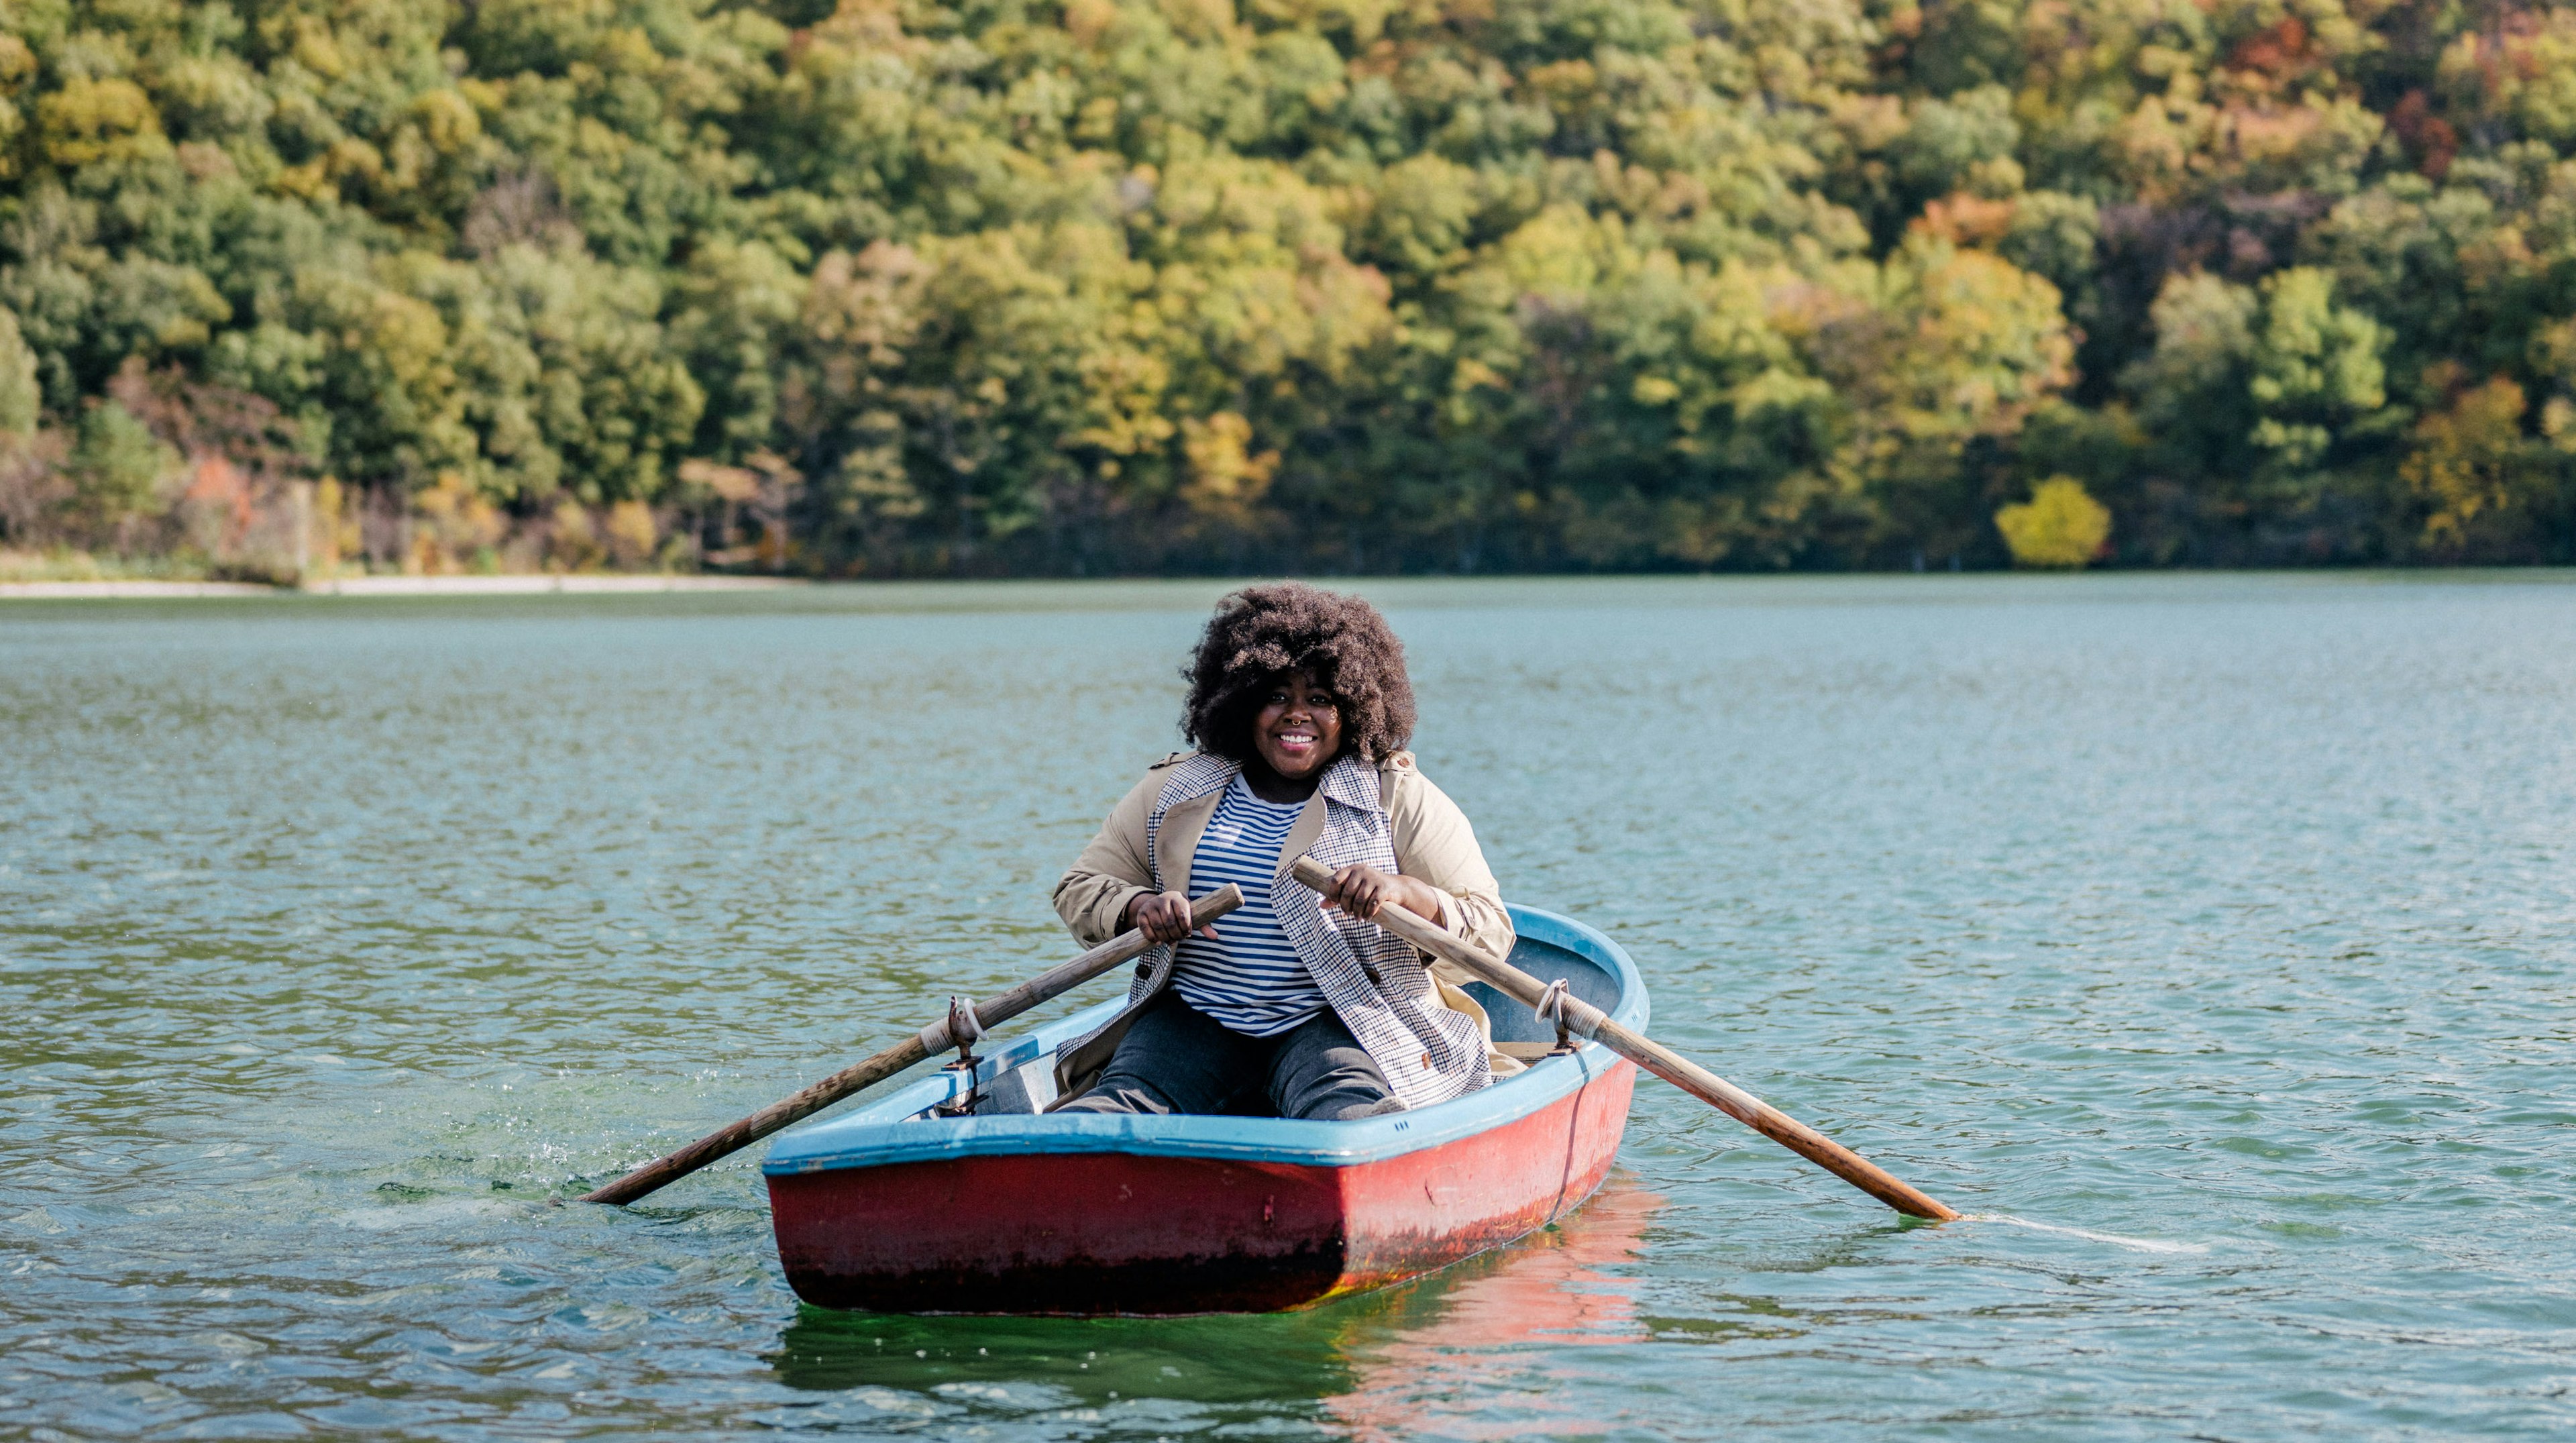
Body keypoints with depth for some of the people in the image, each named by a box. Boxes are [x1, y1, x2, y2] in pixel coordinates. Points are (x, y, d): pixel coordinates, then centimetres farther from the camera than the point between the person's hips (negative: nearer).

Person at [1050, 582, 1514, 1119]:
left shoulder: (1404, 801, 6)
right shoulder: (1178, 792, 14)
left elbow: (1492, 935, 0)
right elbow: (1079, 889, 18)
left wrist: (1405, 892, -21)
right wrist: (1139, 907, -6)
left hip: (1338, 1027, -2)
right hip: (1194, 1018, 2)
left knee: (1347, 1108, -38)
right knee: (1120, 1102, -29)